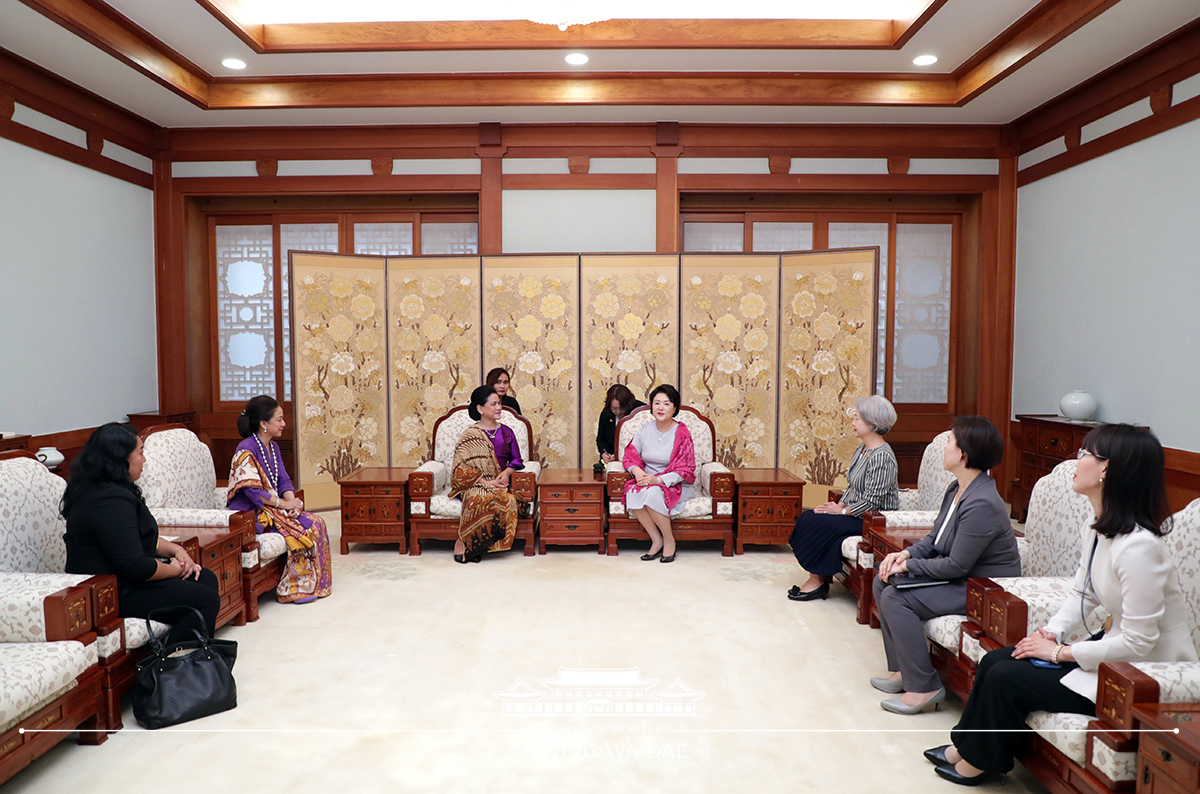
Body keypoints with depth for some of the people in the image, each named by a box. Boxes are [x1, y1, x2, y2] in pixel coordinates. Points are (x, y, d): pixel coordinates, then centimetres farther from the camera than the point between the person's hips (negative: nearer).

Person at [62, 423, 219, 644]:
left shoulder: (103, 490, 11)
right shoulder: (111, 500, -24)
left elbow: (142, 538, 20)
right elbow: (134, 566, -27)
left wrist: (175, 550, 3)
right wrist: (175, 569, -10)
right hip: (111, 595, -11)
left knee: (207, 579, 8)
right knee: (206, 600, -17)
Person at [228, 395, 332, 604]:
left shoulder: (273, 447, 13)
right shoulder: (246, 449, -15)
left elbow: (284, 480, 11)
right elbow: (252, 490, -21)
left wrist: (292, 501, -9)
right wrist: (283, 504, -19)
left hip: (273, 507, 8)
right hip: (251, 513, -8)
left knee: (316, 522, -10)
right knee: (302, 528, -24)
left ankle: (311, 583, -4)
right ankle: (294, 589, -11)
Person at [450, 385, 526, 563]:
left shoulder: (506, 432, 14)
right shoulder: (470, 435, 2)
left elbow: (517, 460, 16)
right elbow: (461, 469, -4)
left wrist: (507, 472, -7)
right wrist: (486, 482, -15)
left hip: (500, 484, 3)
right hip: (474, 485, -3)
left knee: (508, 500, -33)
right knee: (482, 498, -39)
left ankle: (467, 543, -22)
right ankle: (461, 541, -21)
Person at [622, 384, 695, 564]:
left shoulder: (681, 433, -8)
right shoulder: (645, 429, 5)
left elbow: (685, 470, -11)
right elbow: (630, 455, 8)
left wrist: (658, 479, -25)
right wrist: (638, 471, -15)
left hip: (676, 485, -4)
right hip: (647, 481, 4)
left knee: (652, 493, -36)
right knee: (633, 493, -29)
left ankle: (669, 541, -13)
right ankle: (656, 541, -13)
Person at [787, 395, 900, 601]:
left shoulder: (882, 457, -21)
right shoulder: (862, 449, 11)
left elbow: (872, 501, -23)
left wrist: (842, 511, -14)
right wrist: (839, 504, 1)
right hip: (853, 513, 10)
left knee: (817, 523, -19)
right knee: (808, 517, -6)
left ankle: (818, 582, -7)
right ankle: (823, 577, -5)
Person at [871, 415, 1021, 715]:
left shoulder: (982, 504, -28)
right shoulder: (957, 488, 4)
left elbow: (956, 566, -25)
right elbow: (934, 538, 13)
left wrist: (908, 566, -15)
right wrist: (906, 553, -5)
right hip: (958, 576, 10)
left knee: (895, 598, -21)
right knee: (882, 582, 5)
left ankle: (923, 687, -9)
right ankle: (902, 671, 12)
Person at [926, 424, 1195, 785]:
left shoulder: (1139, 546, -31)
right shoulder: (1096, 528, 0)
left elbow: (1138, 643, -28)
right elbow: (1082, 593, 12)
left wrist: (1059, 652, -18)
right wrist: (1052, 632, -3)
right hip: (1114, 645, 9)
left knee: (1005, 679, -11)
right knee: (994, 660, 1)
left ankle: (979, 762, 14)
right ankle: (964, 747, 18)